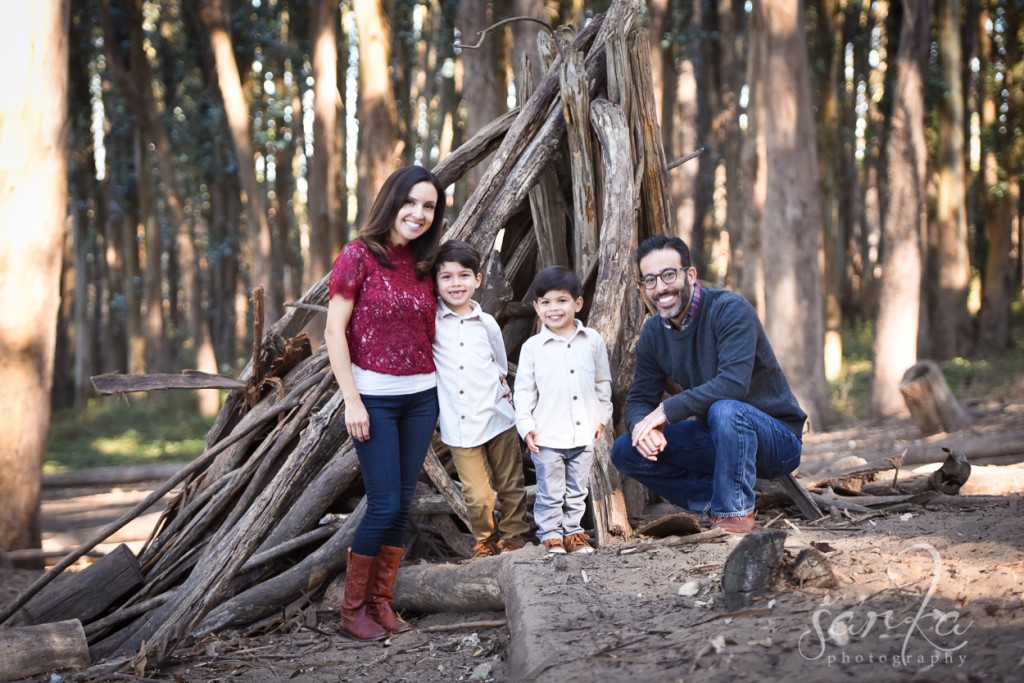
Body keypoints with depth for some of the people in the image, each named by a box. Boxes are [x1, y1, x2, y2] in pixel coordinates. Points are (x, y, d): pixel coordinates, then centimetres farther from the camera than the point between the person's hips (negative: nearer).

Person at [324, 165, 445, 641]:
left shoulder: (421, 265, 10)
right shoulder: (360, 255, -8)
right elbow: (334, 331, -10)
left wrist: (440, 391, 9)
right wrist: (352, 400, -14)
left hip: (421, 396, 6)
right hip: (375, 397, -6)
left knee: (403, 505, 6)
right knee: (384, 504, -8)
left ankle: (381, 603, 16)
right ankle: (352, 610, 6)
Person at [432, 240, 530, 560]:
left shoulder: (487, 324, 3)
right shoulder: (429, 320, -2)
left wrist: (505, 400, 13)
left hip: (498, 419, 1)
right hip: (459, 426, -1)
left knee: (510, 486, 11)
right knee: (478, 497, 0)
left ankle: (513, 534, 31)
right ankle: (485, 540, 23)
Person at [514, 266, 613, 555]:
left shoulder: (593, 341, 1)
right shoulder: (532, 347, -5)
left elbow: (603, 381, 11)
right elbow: (524, 389, 0)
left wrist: (602, 415, 9)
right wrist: (525, 424, -6)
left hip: (584, 433, 2)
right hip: (547, 436, -2)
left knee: (577, 490, 15)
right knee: (550, 493, 7)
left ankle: (573, 533, 27)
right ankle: (551, 535, 19)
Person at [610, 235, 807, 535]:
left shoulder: (730, 310, -21)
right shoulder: (653, 333, 1)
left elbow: (733, 383, -33)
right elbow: (638, 399, 2)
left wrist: (668, 410, -28)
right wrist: (642, 425, -22)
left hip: (776, 439, -7)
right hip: (717, 439, 7)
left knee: (725, 410, -39)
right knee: (626, 451, -7)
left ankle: (735, 512, -20)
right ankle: (715, 501, -3)